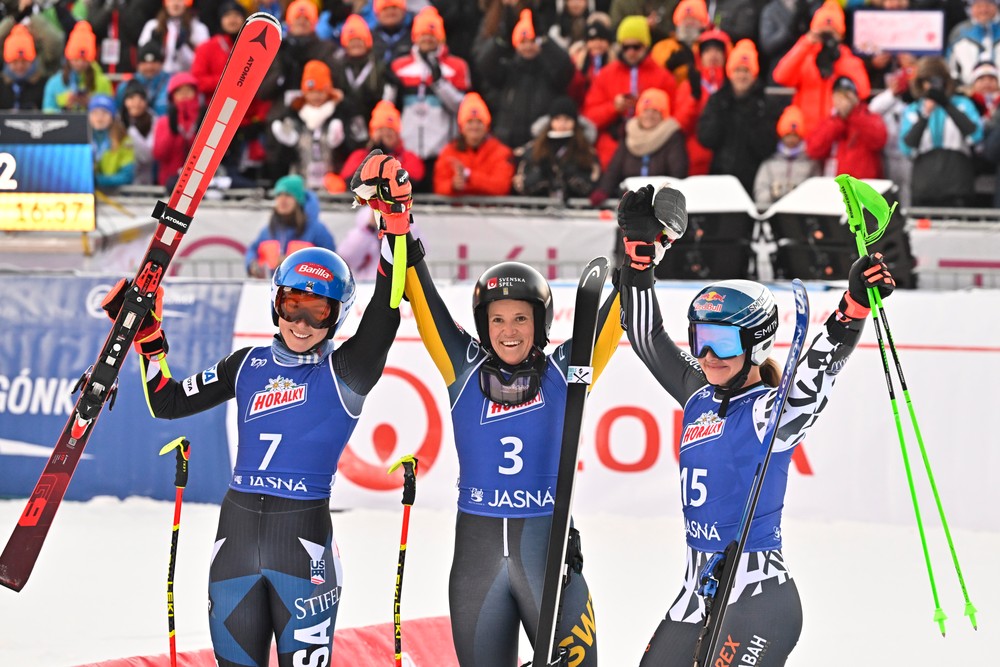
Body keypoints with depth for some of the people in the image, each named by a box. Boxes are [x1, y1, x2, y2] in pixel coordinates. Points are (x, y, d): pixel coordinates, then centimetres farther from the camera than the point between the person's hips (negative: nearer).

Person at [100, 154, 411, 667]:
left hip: (305, 536, -4)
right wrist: (148, 338, 10)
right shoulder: (248, 366, 11)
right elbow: (169, 402, 18)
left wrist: (396, 224, -25)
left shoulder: (345, 373, -2)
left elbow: (384, 316, -17)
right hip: (238, 530, 4)